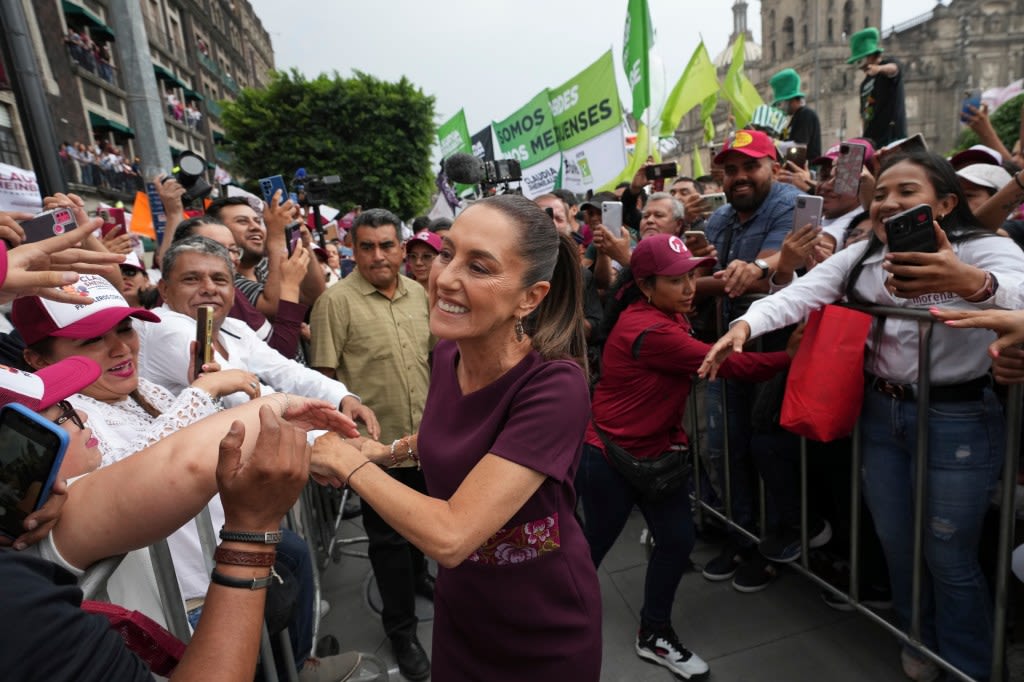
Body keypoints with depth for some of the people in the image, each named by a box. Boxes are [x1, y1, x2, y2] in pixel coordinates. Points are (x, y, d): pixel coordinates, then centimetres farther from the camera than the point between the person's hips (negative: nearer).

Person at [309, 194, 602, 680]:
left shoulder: (555, 386, -31)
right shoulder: (448, 351, -10)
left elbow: (450, 535, -34)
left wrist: (350, 463, -21)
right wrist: (389, 452, -4)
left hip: (544, 631, -5)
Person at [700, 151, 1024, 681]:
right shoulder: (860, 257, 3)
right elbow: (798, 294, -11)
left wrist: (970, 282, -55)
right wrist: (745, 324, -30)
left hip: (958, 419, -4)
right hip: (880, 412, 5)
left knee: (948, 556, 8)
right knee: (895, 542, 19)